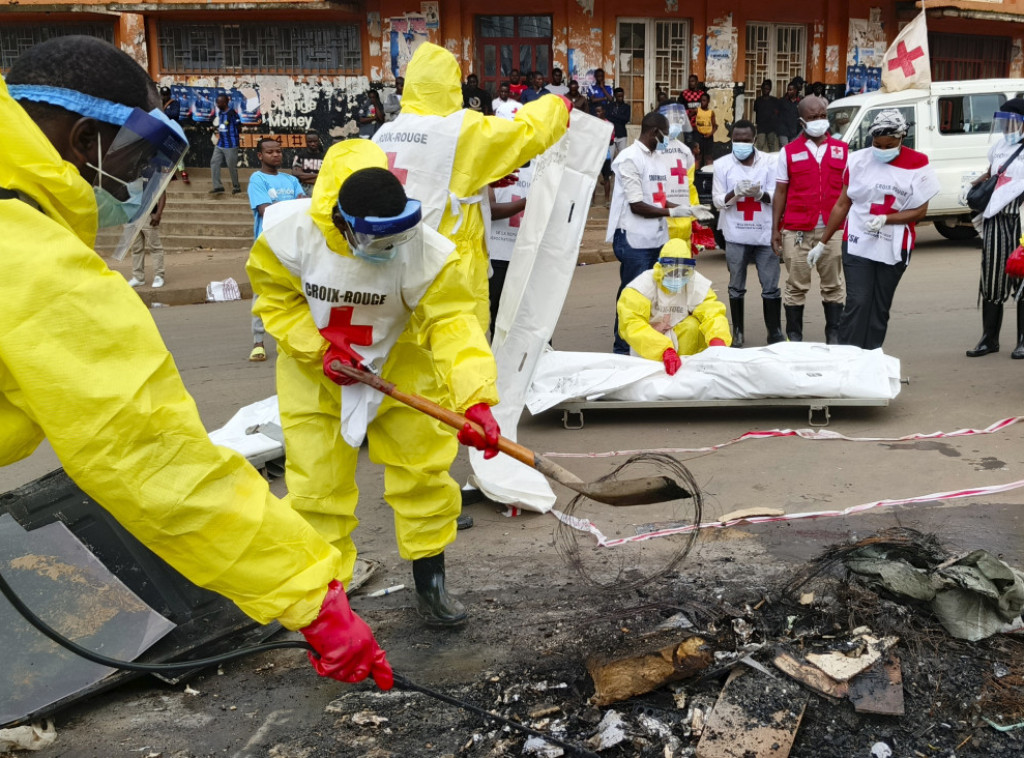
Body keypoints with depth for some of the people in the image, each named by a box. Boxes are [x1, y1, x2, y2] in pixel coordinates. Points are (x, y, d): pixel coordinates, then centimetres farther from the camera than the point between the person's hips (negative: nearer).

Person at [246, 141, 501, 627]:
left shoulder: (426, 250, -28)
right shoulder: (290, 234, -25)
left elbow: (453, 323, -34)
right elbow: (276, 298, -9)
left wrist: (476, 399, -48)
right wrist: (318, 349, -24)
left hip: (401, 370, 0)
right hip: (315, 373, 0)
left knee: (423, 469, 6)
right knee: (317, 485, 3)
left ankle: (430, 583, 27)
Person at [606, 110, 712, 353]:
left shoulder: (655, 159, 15)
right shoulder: (629, 159, -12)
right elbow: (637, 205, -16)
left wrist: (688, 210, 7)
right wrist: (672, 213, -12)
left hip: (657, 240, 8)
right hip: (634, 240, -8)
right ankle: (622, 349, 7)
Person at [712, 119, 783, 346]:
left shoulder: (768, 162, 3)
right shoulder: (722, 165, 4)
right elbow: (718, 200, 1)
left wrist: (760, 193, -19)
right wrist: (735, 193, -19)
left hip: (765, 234, 0)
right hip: (736, 236, 0)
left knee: (771, 287, 1)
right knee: (736, 287, 7)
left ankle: (775, 332, 9)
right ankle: (738, 332, 17)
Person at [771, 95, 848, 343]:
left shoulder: (842, 150, 10)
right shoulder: (789, 152, 6)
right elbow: (780, 192, 6)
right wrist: (775, 229, 1)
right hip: (797, 230, -1)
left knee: (834, 285, 6)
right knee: (796, 286, 4)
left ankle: (834, 336, 14)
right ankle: (794, 337, 12)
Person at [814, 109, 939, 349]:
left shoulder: (917, 165, -1)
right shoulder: (858, 160, 2)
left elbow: (920, 211, -2)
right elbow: (842, 205, 9)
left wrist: (885, 219, -18)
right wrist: (823, 242, 10)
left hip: (893, 248, 1)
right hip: (857, 245, 0)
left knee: (880, 309, 7)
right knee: (857, 303, -11)